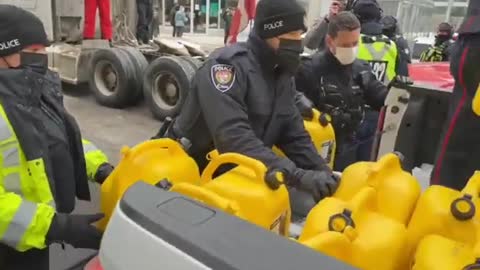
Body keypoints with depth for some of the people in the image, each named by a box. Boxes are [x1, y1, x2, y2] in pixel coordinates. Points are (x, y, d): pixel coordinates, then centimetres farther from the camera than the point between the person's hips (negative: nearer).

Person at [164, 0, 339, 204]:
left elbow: (294, 134, -1)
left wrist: (323, 173, -17)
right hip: (192, 168, -7)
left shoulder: (282, 75, 1)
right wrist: (297, 176, -41)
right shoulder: (228, 63, -24)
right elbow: (233, 136, -36)